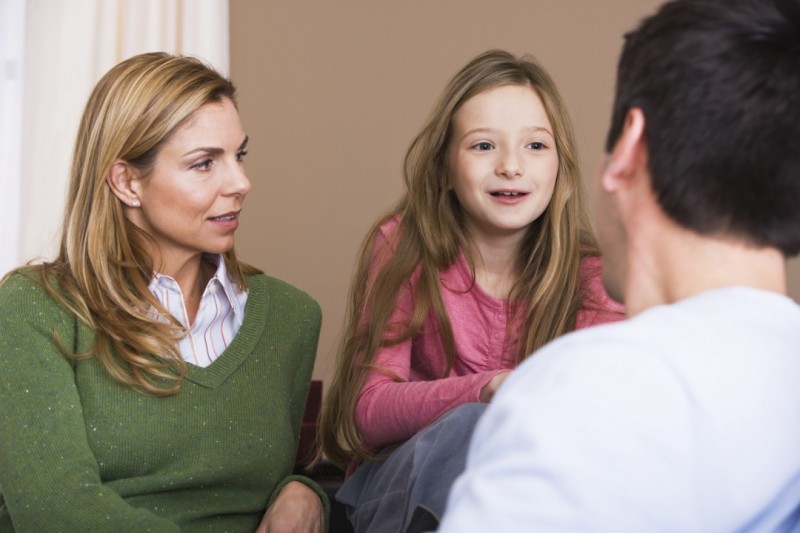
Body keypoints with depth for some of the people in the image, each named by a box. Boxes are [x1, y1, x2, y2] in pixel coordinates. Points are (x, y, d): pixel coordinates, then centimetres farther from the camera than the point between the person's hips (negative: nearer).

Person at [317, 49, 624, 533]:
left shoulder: (588, 271, -1)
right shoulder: (403, 246, -4)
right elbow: (368, 410, -13)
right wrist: (487, 390, -32)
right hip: (398, 485, -2)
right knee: (471, 426, -35)